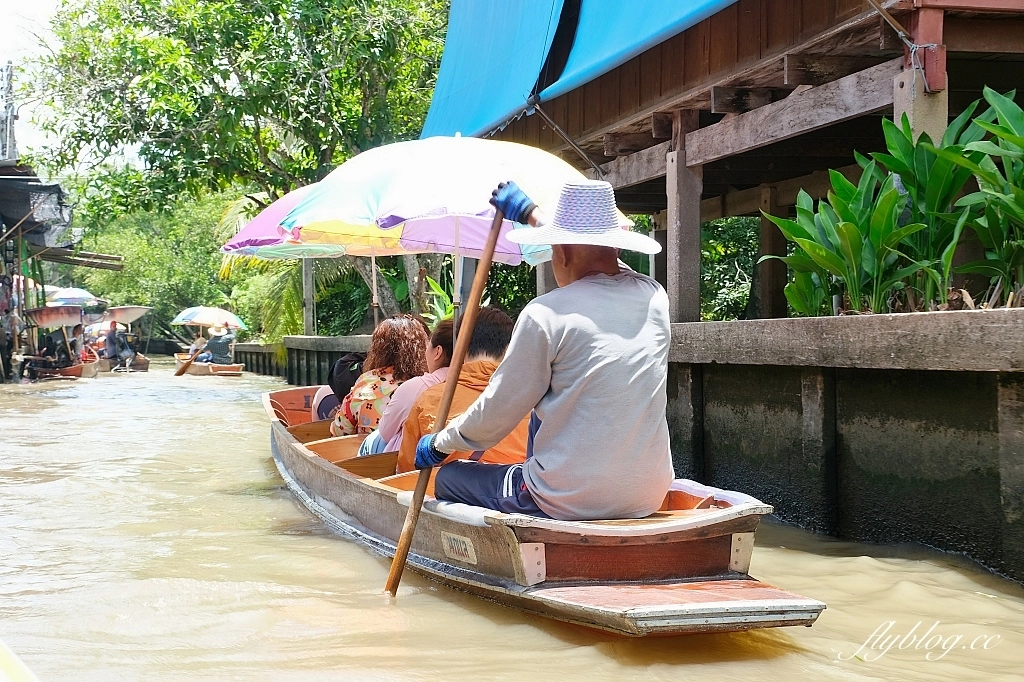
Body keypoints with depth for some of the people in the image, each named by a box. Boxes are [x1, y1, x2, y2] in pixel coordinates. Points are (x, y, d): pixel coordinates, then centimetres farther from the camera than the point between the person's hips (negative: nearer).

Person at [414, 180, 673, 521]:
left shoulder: (547, 313, -16)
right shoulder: (654, 296, 1)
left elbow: (496, 414, -6)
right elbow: (595, 257, 23)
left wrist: (439, 444, 13)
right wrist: (530, 212, 36)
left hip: (571, 504, -6)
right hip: (648, 500, 6)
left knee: (446, 479, 17)